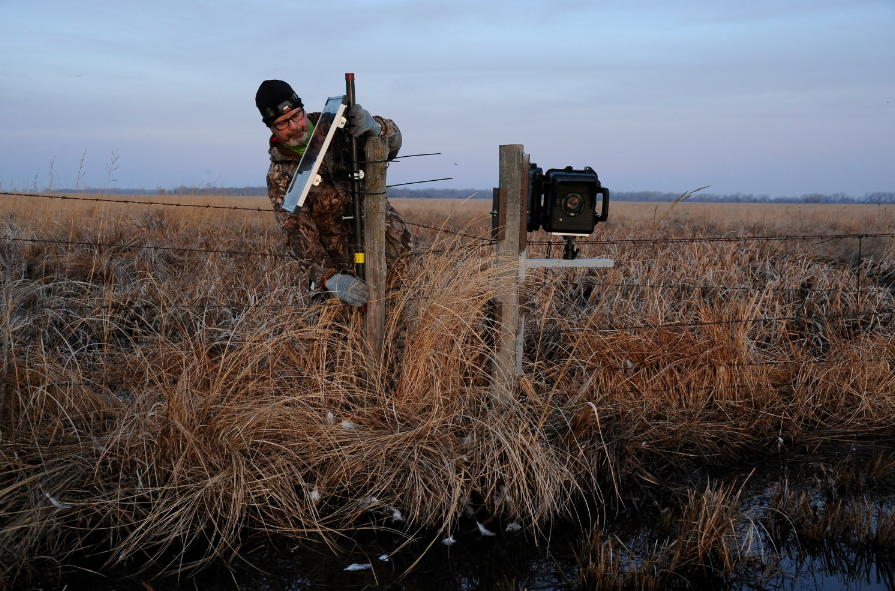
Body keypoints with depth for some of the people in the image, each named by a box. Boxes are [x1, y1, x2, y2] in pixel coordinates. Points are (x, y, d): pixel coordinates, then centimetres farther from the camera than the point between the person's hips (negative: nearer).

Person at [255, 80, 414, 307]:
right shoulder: (279, 175, -3)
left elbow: (392, 143, -2)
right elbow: (299, 233, -12)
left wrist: (375, 127, -28)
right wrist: (330, 279, -28)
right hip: (339, 259, -4)